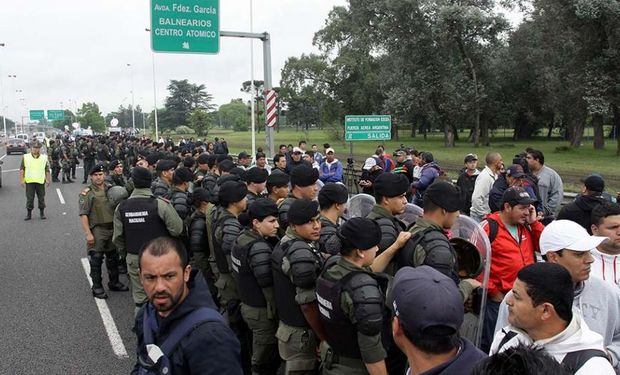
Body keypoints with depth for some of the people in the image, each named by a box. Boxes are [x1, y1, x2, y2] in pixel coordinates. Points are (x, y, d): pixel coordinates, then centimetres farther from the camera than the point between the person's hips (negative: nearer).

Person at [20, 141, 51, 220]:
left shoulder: (44, 158, 8)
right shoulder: (25, 157, 5)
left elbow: (47, 170, 10)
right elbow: (21, 170, 5)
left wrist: (47, 180, 4)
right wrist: (21, 180, -1)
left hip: (40, 181, 1)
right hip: (29, 181, -1)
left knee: (41, 198, 7)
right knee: (29, 198, 2)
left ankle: (42, 213, 19)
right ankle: (29, 214, 12)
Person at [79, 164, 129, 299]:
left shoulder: (111, 189, 9)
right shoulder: (87, 193, -7)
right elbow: (83, 215, -12)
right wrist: (88, 233, -17)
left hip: (112, 228, 6)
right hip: (97, 230, -5)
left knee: (113, 257, 15)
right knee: (96, 259, 0)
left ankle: (114, 282, 29)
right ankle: (97, 287, 10)